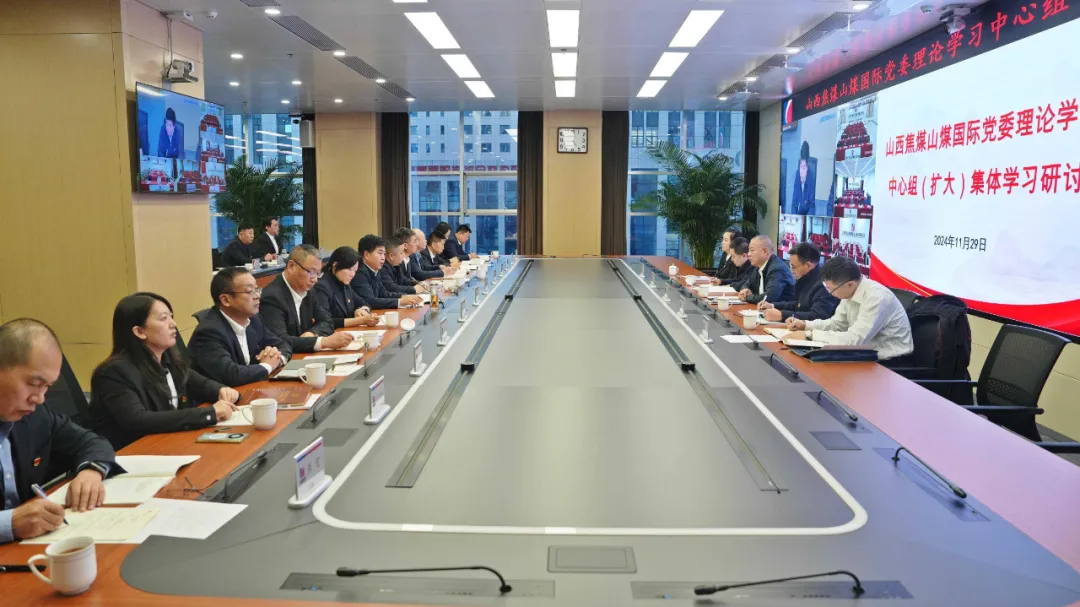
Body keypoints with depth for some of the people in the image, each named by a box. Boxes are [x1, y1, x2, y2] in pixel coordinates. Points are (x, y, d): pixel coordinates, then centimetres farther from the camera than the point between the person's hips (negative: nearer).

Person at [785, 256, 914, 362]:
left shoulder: (877, 297, -25)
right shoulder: (849, 291, -2)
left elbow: (854, 339, -29)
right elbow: (837, 323, 14)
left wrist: (809, 335, -23)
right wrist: (805, 325, -1)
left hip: (889, 363, -7)